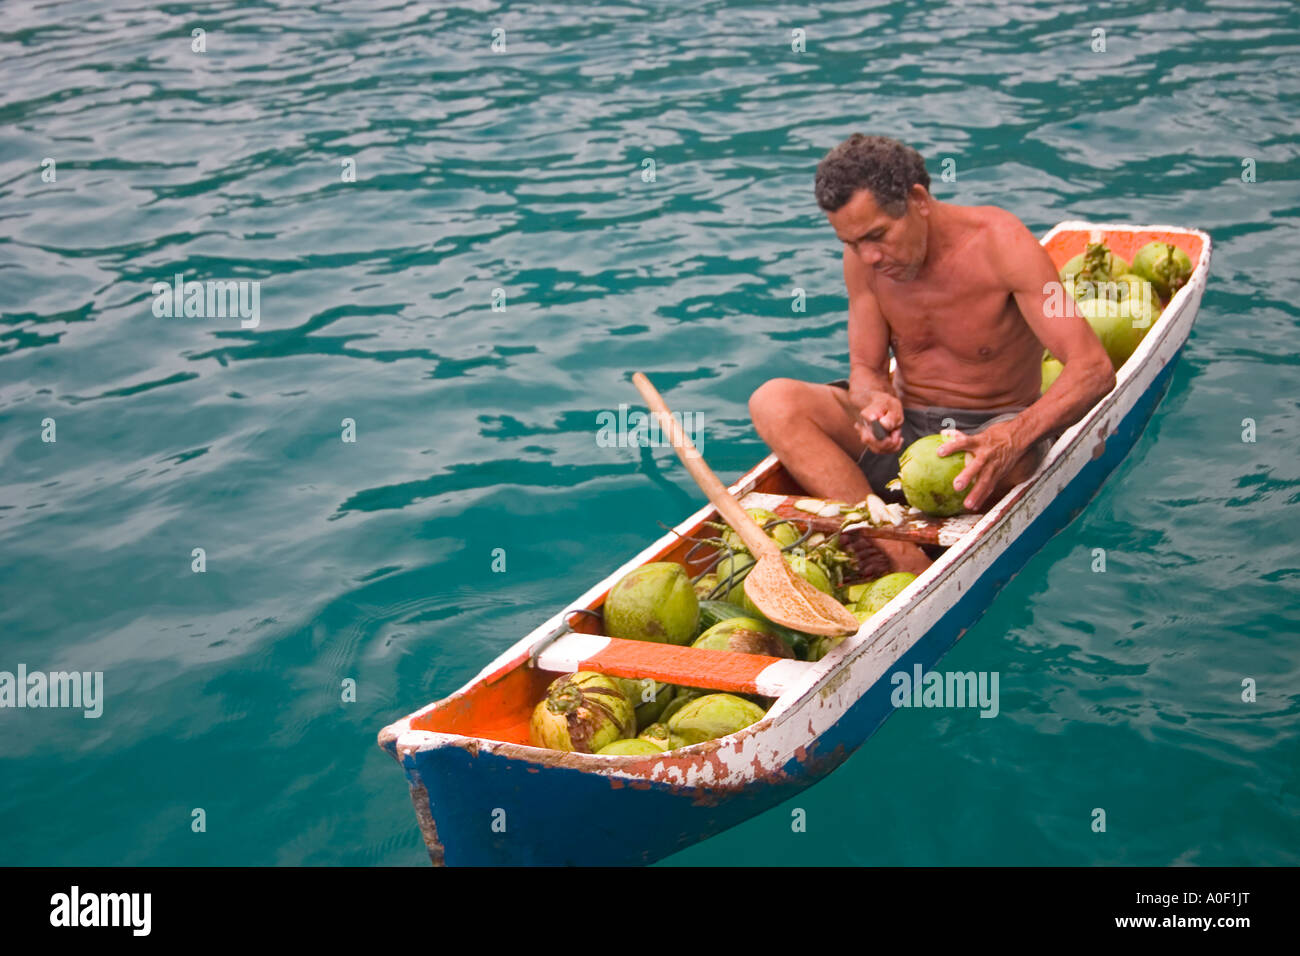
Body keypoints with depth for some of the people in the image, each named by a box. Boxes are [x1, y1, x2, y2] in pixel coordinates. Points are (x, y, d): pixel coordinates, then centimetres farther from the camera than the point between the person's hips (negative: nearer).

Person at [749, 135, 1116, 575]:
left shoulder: (997, 242, -18)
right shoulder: (864, 256, -5)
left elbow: (1094, 369, -24)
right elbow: (865, 369, 3)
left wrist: (1011, 439, -42)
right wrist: (876, 401, -24)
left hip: (992, 426, -4)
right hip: (907, 424, 5)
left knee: (999, 466, -42)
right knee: (773, 401, -23)